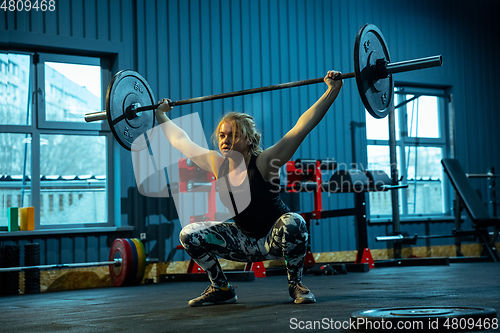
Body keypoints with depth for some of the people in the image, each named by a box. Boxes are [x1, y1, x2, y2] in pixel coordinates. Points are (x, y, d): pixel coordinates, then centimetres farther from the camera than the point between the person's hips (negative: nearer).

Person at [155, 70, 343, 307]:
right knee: (189, 234, -10)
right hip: (244, 241, 5)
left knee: (293, 222, -37)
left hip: (275, 240, -4)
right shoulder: (216, 163, -9)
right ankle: (221, 289, 7)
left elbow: (302, 126, -29)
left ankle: (296, 285, -15)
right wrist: (160, 115, 15)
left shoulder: (263, 162, -22)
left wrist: (332, 90, -34)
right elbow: (181, 141, 6)